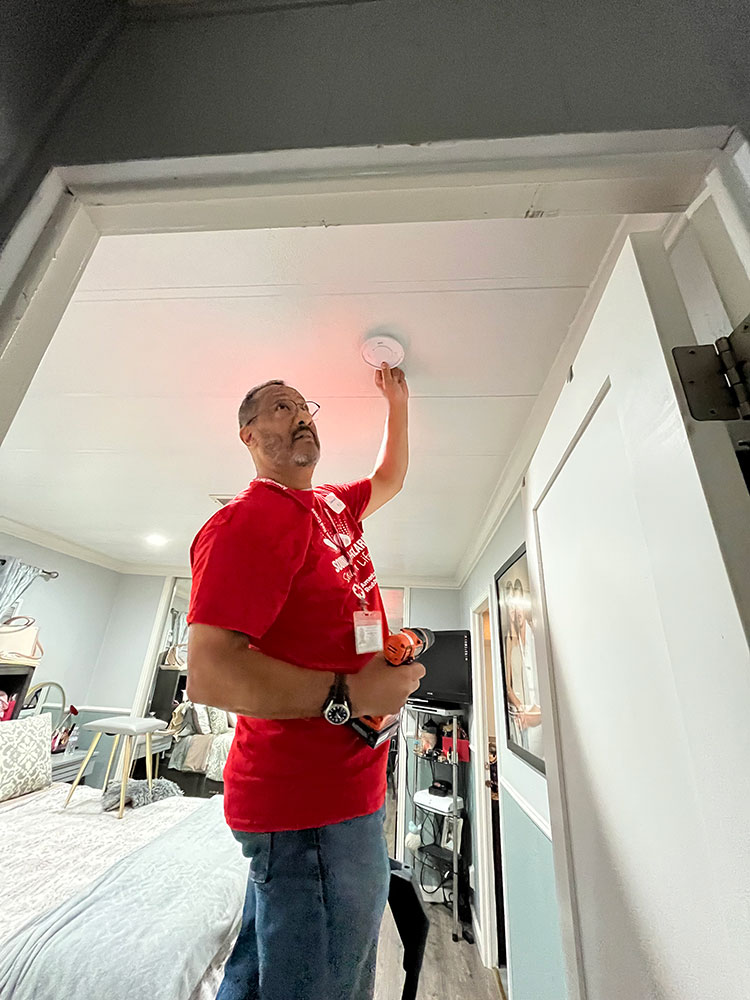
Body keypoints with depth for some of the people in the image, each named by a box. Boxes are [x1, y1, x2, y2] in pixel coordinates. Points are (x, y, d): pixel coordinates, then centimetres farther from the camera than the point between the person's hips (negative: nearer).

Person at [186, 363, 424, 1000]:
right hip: (313, 807, -9)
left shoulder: (333, 505, 9)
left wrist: (399, 402, 26)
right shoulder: (250, 519, -19)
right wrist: (349, 695, -26)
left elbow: (390, 479, 27)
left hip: (342, 788, 9)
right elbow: (207, 672, -25)